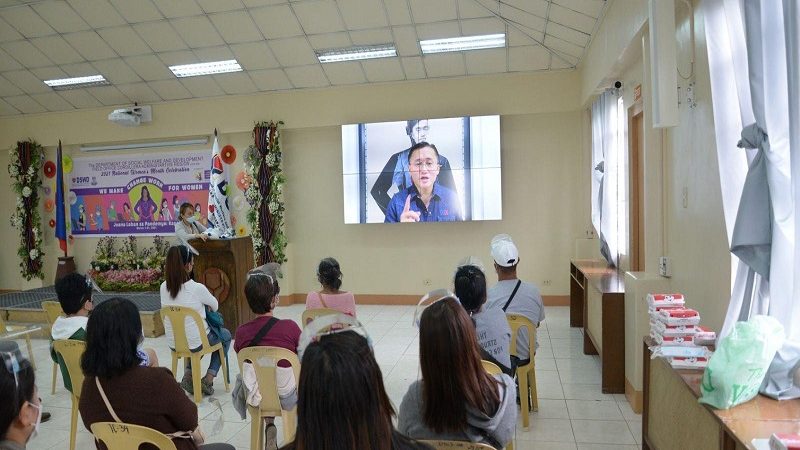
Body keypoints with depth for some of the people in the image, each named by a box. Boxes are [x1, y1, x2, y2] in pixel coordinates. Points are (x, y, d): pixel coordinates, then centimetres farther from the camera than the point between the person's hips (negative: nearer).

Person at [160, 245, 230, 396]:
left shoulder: (164, 287, -8)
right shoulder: (197, 288, -24)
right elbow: (215, 306, -4)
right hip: (196, 343, -5)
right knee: (226, 335, 25)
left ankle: (188, 375, 22)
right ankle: (208, 379, 16)